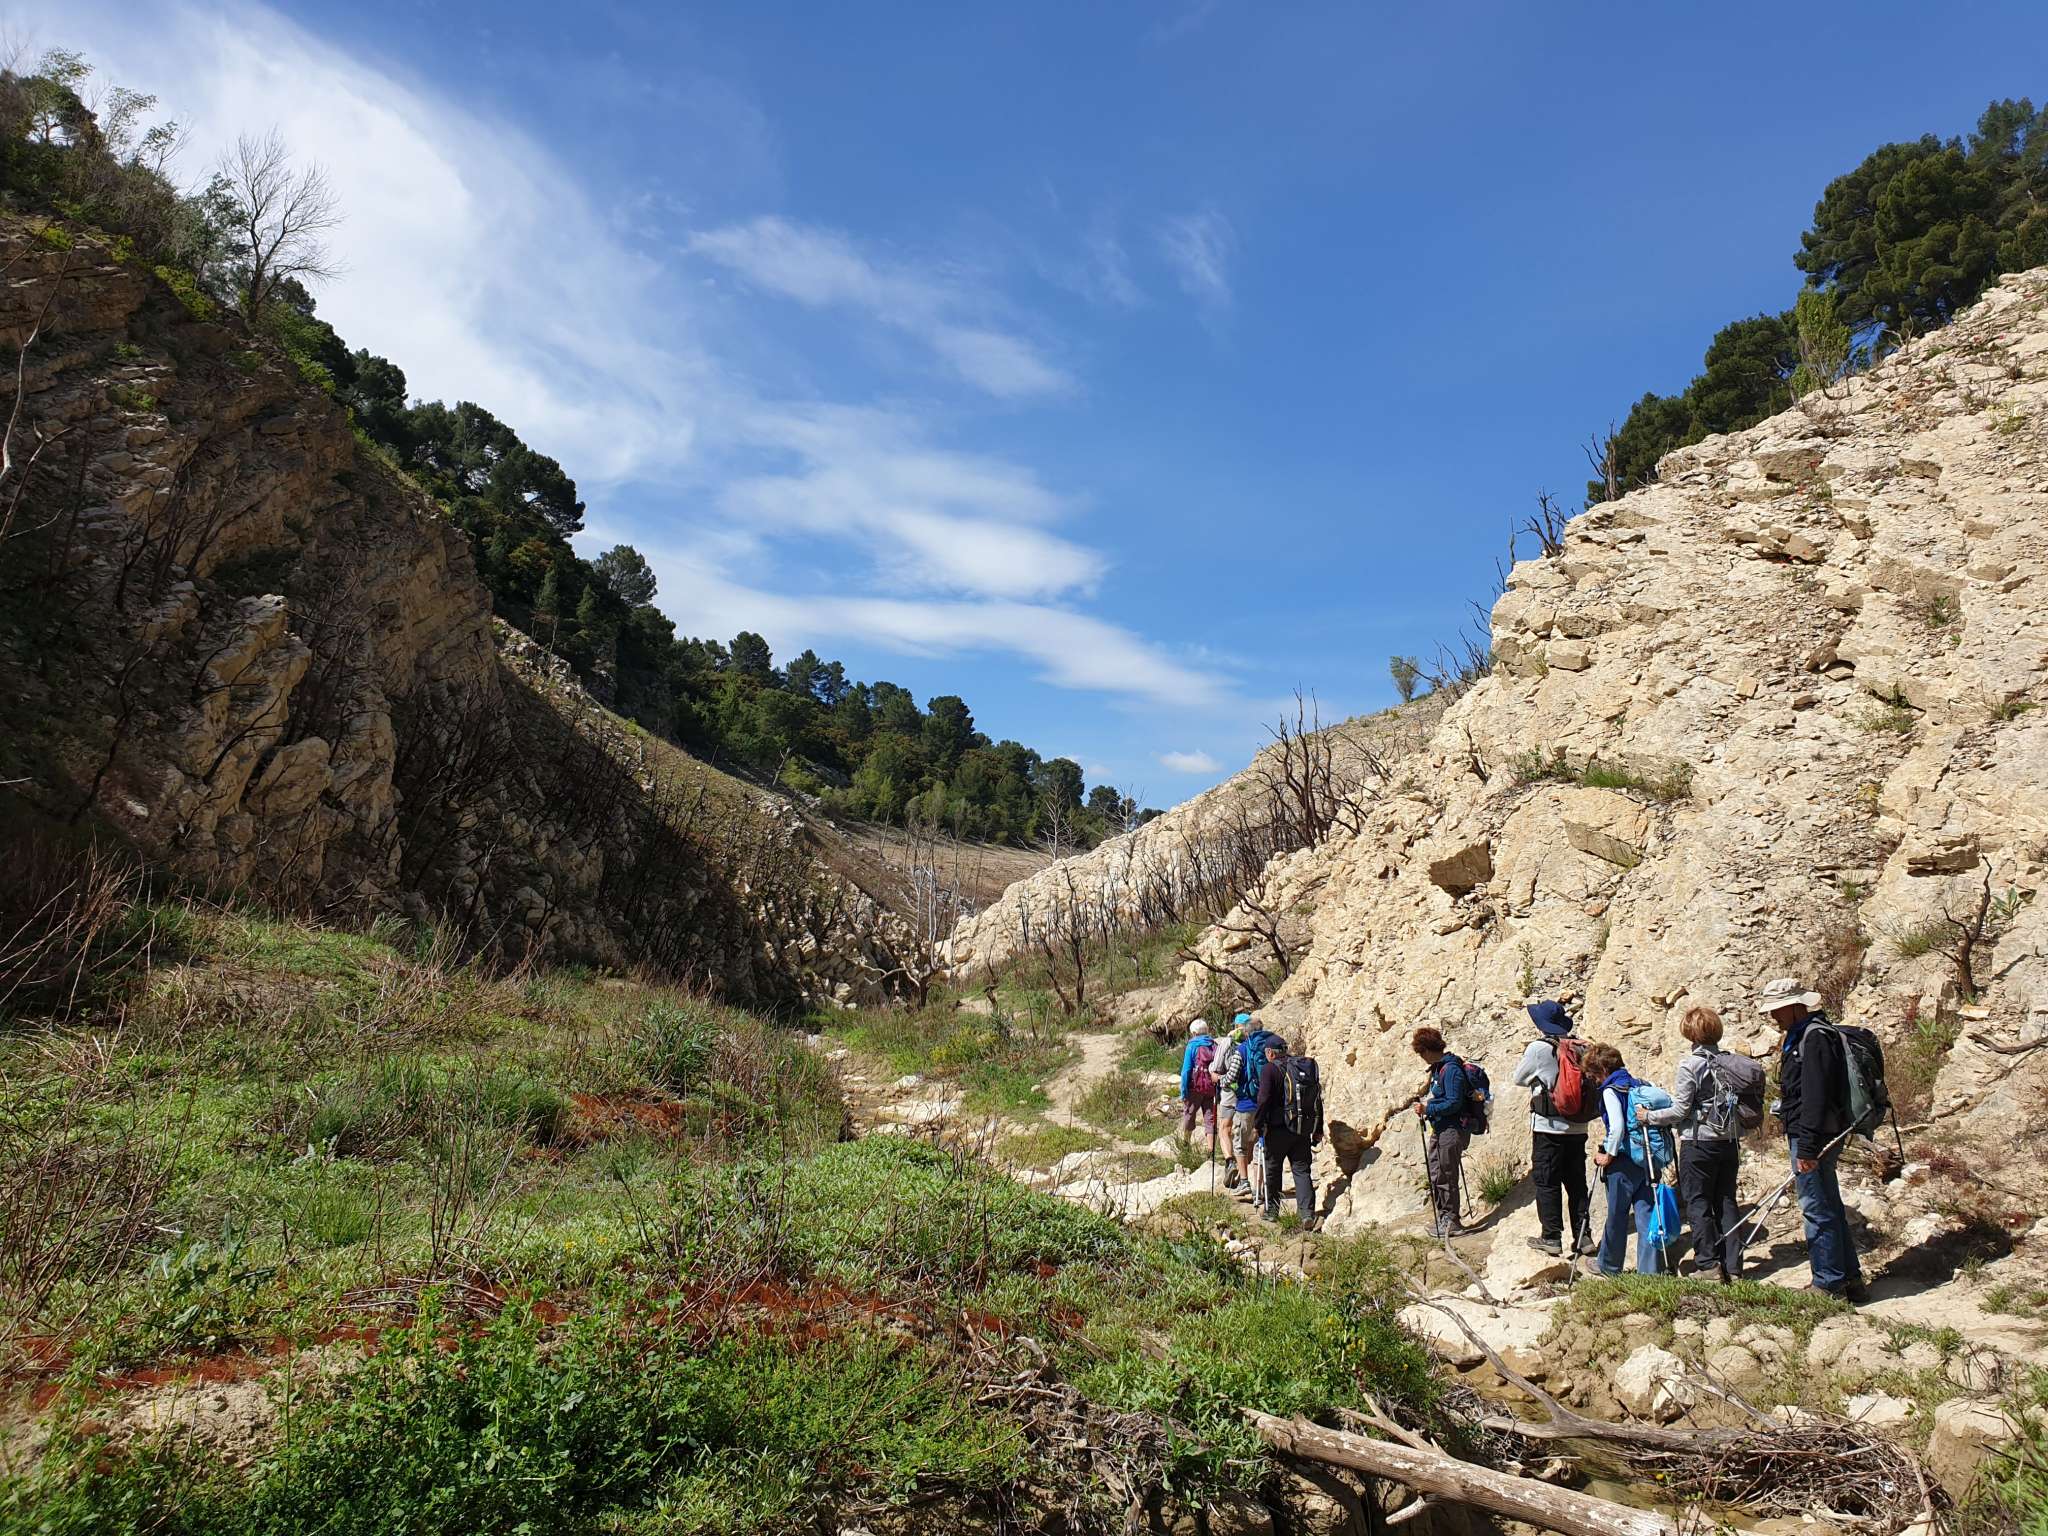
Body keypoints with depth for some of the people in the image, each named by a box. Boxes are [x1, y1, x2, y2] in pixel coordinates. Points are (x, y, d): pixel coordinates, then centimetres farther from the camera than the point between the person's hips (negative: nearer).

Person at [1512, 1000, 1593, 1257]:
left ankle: (1551, 1237, 5)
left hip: (1549, 1127, -5)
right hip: (1578, 1127, 5)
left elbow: (1519, 1079, 0)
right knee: (1577, 1182, 12)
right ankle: (1583, 1236, 15)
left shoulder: (1539, 1048, -11)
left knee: (1547, 1183, 3)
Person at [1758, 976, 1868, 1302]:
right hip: (1824, 1137, 11)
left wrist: (1806, 1147, -24)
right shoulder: (1801, 1035, 15)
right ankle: (1850, 1278, 25)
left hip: (1812, 1135, -11)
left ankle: (1829, 1284, 3)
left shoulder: (1814, 1037, -18)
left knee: (1818, 1211, -3)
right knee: (1831, 1208, 16)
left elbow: (1815, 1097, -23)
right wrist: (1801, 1143, 24)